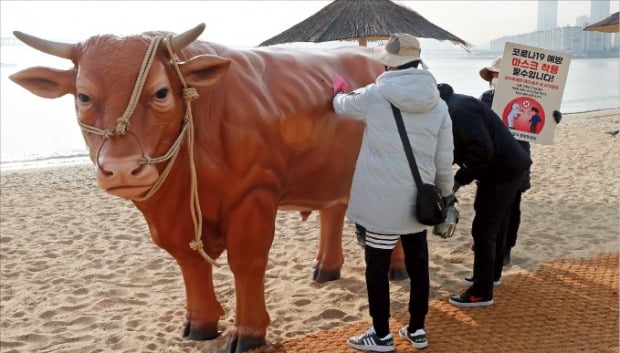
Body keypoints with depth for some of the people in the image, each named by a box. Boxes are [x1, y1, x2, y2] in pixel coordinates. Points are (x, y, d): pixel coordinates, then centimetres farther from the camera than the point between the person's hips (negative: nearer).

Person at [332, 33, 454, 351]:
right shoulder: (438, 105, 1)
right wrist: (446, 194, 18)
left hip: (381, 199, -4)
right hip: (418, 199, 4)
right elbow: (444, 161, 3)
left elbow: (341, 105, 12)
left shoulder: (375, 96, -8)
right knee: (418, 263, 16)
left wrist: (338, 92, 35)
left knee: (378, 265, 7)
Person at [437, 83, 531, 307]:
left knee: (483, 230, -5)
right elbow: (460, 147, 13)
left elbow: (482, 150, -31)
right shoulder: (454, 107, 11)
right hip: (506, 168, 10)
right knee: (494, 224, 23)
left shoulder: (460, 110, -22)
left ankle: (482, 292, 3)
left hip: (503, 171, -10)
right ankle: (492, 272, 41)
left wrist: (459, 179, -22)